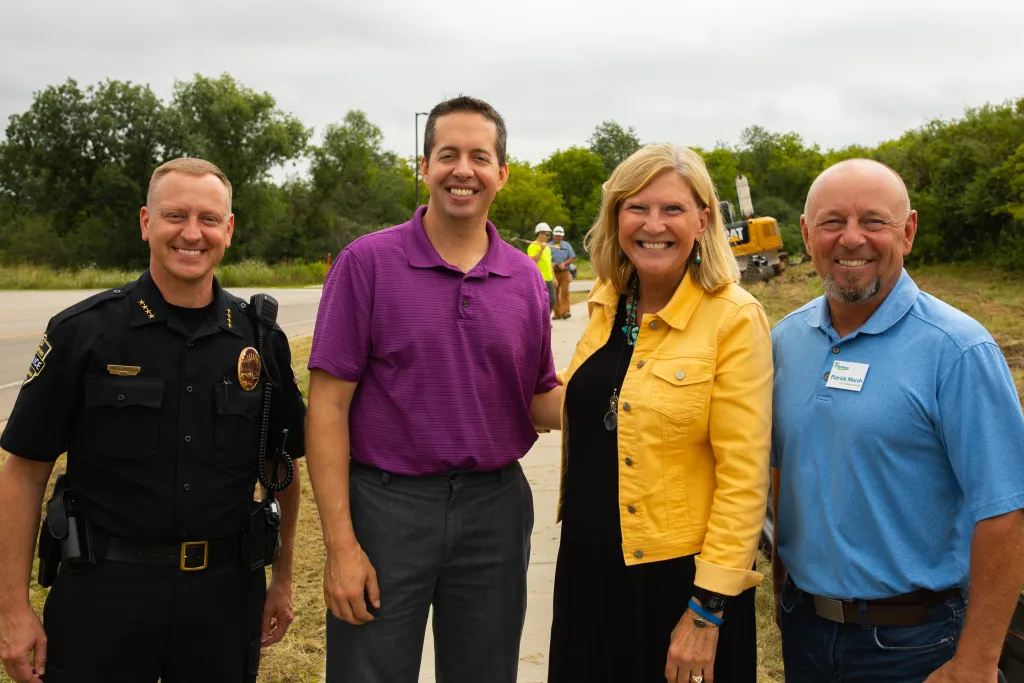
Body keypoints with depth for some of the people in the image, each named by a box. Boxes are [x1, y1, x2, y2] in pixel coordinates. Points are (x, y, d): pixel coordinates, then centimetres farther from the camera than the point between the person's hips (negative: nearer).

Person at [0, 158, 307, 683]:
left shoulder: (261, 341, 2)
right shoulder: (82, 333, -5)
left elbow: (282, 468, 10)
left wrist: (283, 579, 11)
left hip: (225, 590, 2)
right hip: (103, 591, -2)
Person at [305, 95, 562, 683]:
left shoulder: (525, 277, 5)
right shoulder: (368, 261, -6)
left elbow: (541, 401, 10)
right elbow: (329, 404, -7)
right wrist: (340, 542, -11)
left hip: (495, 507, 3)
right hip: (387, 503, -3)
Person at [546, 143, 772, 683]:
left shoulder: (733, 319, -15)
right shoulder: (605, 303, 3)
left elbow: (743, 475, -16)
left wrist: (707, 608, -17)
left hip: (678, 576, -6)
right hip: (588, 564, 6)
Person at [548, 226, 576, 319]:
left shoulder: (566, 245, 10)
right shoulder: (549, 245, 5)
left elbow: (572, 257, 6)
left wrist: (564, 263, -11)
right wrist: (550, 263, -20)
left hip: (564, 272, 0)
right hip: (553, 273, 0)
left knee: (565, 292, -11)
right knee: (555, 294, 1)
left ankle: (565, 312, -16)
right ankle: (557, 314, 6)